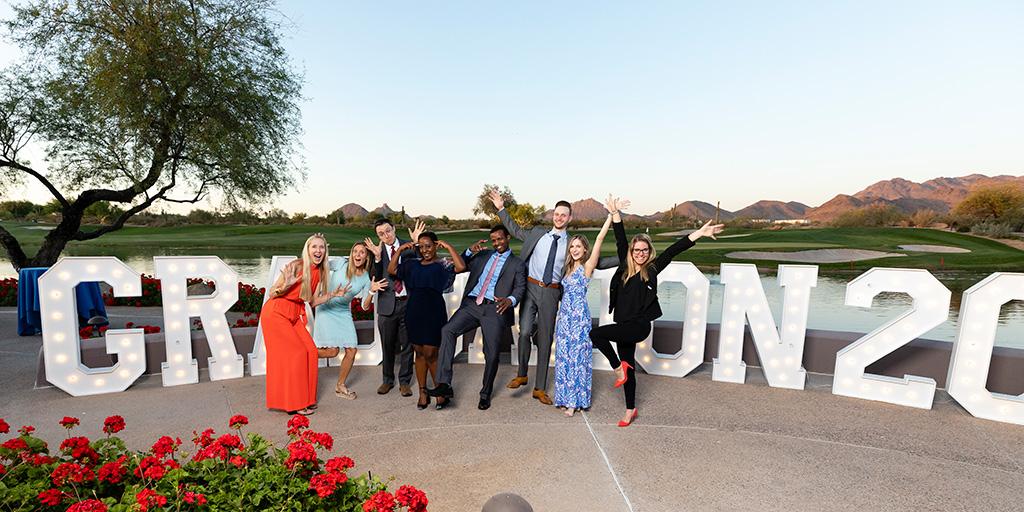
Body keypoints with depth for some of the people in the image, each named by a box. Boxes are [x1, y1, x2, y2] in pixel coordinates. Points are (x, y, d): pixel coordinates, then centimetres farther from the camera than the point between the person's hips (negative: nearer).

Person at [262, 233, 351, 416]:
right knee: (295, 353, -8)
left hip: (294, 315, 7)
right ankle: (293, 403, 5)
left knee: (310, 350, 1)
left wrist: (333, 294, -1)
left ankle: (304, 398, 15)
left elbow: (312, 301, 7)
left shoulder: (320, 272, 1)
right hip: (275, 313, -7)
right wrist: (287, 285, -33)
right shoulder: (296, 266, -20)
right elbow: (272, 293, -14)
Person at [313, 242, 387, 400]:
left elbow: (365, 306, -3)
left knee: (352, 351, 0)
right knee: (332, 351, -13)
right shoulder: (341, 264, -11)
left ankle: (340, 386, 21)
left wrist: (372, 291, -19)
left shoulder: (366, 278, -2)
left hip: (344, 314, 4)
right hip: (327, 309, -4)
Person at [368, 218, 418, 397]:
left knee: (407, 344, 8)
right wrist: (377, 257, -20)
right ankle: (388, 380, 32)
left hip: (408, 301, -1)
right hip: (387, 303, 1)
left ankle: (404, 382, 22)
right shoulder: (377, 251, 2)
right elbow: (376, 278, -5)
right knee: (387, 345, 14)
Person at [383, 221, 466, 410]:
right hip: (414, 312, 5)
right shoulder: (412, 264, 13)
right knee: (419, 353, 11)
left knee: (431, 354, -2)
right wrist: (399, 250, 6)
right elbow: (391, 270, 13)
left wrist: (449, 247, -12)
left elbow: (461, 266, -18)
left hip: (434, 311, -4)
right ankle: (423, 392, 22)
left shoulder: (443, 264, -1)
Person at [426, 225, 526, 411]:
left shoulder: (517, 264, 12)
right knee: (447, 330, -21)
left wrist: (510, 300, -22)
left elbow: (520, 288, 0)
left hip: (494, 309, -2)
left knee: (492, 354, -4)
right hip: (471, 304, 3)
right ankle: (444, 384, -22)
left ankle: (485, 394, 21)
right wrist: (470, 252, 6)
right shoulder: (483, 255, 23)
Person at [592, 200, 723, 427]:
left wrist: (699, 233, -15)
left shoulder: (652, 269, -4)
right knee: (629, 368, 15)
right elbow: (620, 240, 4)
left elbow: (673, 250, -11)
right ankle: (630, 409, 32)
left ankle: (618, 368, -2)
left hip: (639, 326, -5)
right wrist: (615, 213, 2)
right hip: (624, 326, 5)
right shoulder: (624, 267, 5)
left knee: (596, 334, -23)